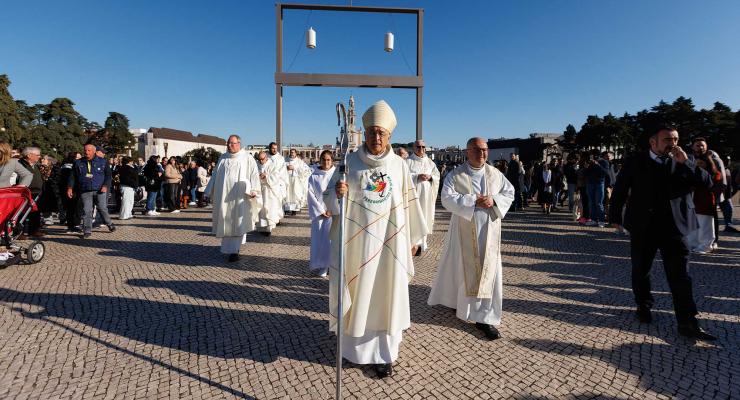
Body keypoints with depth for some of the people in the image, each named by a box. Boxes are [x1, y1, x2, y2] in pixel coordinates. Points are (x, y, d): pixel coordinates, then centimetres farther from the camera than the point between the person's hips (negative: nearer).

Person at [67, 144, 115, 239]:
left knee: (103, 209, -1)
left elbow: (108, 174, 3)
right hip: (85, 191, 2)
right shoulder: (78, 163, 12)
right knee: (86, 211, -1)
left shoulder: (102, 162, 7)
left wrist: (106, 185, -10)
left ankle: (109, 224, 19)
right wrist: (70, 187, 3)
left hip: (100, 190, -2)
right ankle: (87, 231, 5)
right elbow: (72, 176, 13)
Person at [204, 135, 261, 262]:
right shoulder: (223, 158, 13)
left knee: (237, 222, -5)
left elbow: (254, 175, -4)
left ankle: (233, 250, -4)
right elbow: (215, 175, 18)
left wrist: (253, 190, -15)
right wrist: (211, 192, 16)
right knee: (226, 222, 8)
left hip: (240, 196, -4)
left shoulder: (247, 158, 1)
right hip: (224, 196, 4)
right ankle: (232, 248, 22)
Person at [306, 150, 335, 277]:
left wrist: (332, 210, -10)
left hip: (334, 212, 0)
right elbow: (311, 195, -1)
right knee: (319, 239, 2)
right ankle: (320, 266, 13)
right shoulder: (314, 176, 2)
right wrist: (321, 211, -7)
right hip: (318, 212, 1)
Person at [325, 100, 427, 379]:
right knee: (358, 292, 8)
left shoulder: (399, 164, 2)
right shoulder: (350, 161, -2)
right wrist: (337, 193, -26)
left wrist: (412, 238, 11)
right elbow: (330, 200, -3)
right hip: (358, 239, -1)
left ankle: (383, 353, 18)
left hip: (390, 240, 1)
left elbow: (408, 203, 8)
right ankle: (356, 345, 27)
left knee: (385, 293, 7)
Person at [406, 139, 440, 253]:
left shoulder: (430, 162, 14)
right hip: (413, 193, -4)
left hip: (426, 194, 4)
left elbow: (437, 175, 12)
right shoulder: (408, 161, 1)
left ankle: (420, 242, 16)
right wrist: (417, 176, -20)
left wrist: (430, 177, -9)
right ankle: (416, 242, -8)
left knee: (424, 216, 6)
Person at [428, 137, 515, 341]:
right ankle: (455, 299, 34)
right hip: (465, 231, -3)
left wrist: (494, 200, -11)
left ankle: (484, 317, 12)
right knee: (463, 269, 8)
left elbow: (510, 192, 9)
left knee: (488, 271, 2)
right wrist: (474, 201, -21)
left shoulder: (496, 174, 6)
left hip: (489, 231, 3)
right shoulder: (455, 175, -4)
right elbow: (447, 199, -14)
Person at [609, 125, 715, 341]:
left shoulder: (682, 163, 7)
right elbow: (619, 190, 3)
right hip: (642, 227, -1)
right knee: (640, 271, 12)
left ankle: (687, 323, 4)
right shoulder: (635, 162, 0)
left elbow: (705, 181, -3)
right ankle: (643, 306, 32)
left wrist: (685, 163, -13)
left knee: (680, 275, -1)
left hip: (673, 227, 1)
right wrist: (615, 216, 3)